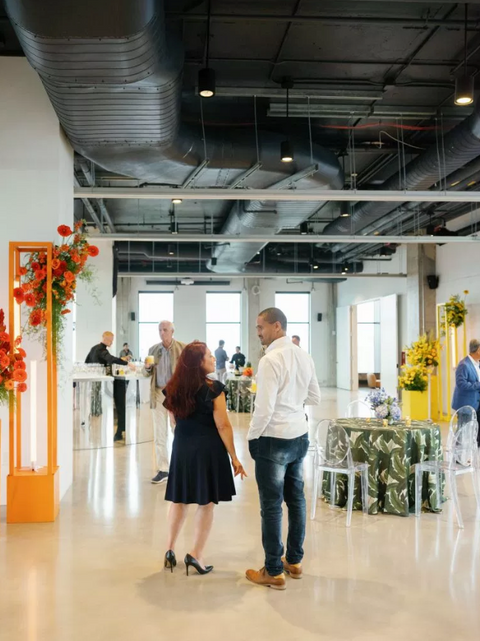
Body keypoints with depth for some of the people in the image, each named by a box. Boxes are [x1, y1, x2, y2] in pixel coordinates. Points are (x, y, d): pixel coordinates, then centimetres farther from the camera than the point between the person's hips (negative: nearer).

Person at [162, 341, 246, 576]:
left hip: (181, 447, 5)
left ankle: (169, 549, 18)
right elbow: (223, 426, -14)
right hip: (207, 448, -5)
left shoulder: (174, 388, 3)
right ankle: (195, 555, 5)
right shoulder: (213, 388, -14)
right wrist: (234, 457, -7)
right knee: (206, 502, 5)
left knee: (179, 499, 16)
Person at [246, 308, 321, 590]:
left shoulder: (271, 360, -18)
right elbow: (315, 398, 14)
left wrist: (251, 436, -6)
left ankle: (274, 572, 13)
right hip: (300, 435, 8)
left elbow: (264, 408, -20)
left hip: (275, 439, -8)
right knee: (296, 499, 16)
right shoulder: (304, 356, 5)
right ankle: (294, 561, 29)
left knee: (272, 506, 3)